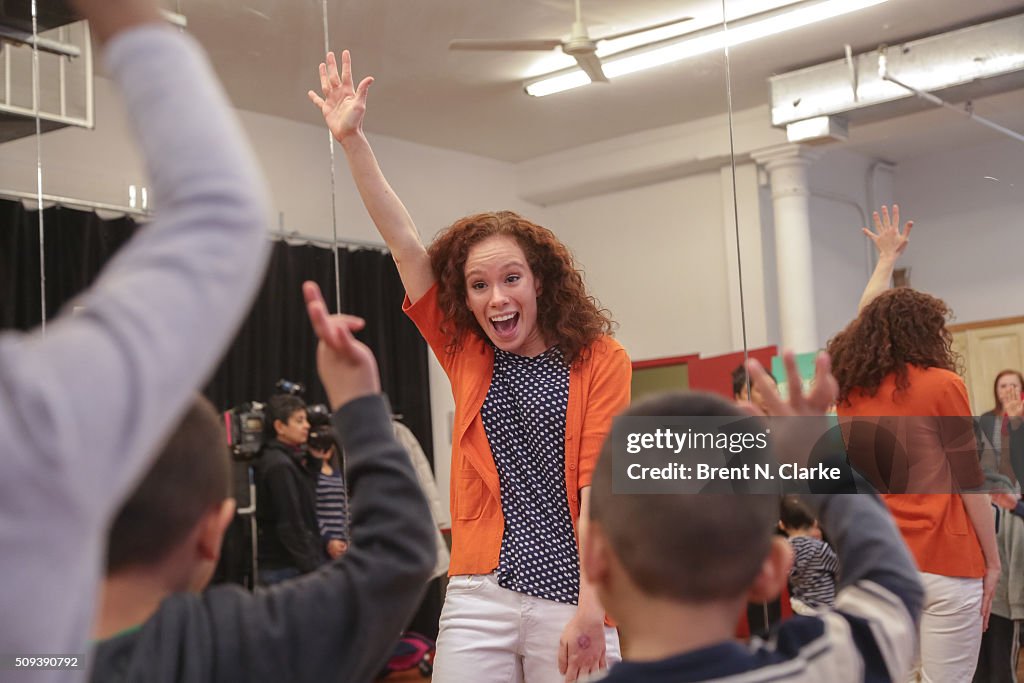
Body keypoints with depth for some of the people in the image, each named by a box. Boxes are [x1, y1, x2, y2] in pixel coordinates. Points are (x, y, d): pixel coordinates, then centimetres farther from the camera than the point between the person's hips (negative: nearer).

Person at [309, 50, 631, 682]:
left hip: (570, 598, -3)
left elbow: (601, 485, -9)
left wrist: (591, 610, -16)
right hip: (479, 596, 3)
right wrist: (352, 138, 1)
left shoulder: (601, 361, -1)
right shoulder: (466, 355, 10)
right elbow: (405, 243, 5)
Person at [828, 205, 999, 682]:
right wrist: (993, 562, 2)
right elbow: (968, 481, -6)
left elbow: (866, 324, 28)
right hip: (945, 565, -5)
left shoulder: (850, 390, 9)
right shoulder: (941, 385, -6)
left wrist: (886, 259, 40)